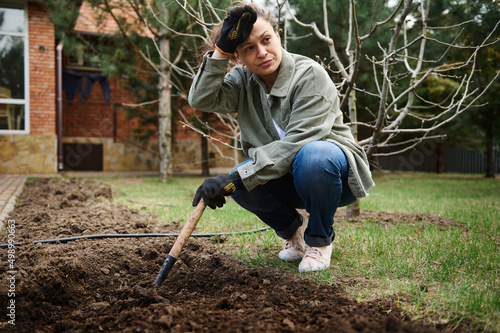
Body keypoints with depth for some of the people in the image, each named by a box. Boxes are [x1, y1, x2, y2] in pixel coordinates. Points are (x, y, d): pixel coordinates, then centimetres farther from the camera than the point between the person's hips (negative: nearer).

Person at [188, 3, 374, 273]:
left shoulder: (310, 74, -20)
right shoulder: (243, 79, 0)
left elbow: (295, 143, -29)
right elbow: (201, 100, -16)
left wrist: (237, 177, -36)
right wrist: (220, 50, -24)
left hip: (336, 171, -4)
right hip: (286, 178, 4)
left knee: (312, 156, -38)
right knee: (240, 185, -25)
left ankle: (319, 239, -10)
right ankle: (293, 229, 7)